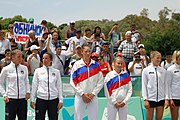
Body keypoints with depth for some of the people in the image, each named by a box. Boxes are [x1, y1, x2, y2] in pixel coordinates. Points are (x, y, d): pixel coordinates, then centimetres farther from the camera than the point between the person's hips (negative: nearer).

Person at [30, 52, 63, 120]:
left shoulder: (56, 72, 6)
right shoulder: (38, 71, 5)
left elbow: (59, 86, 6)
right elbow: (34, 86, 6)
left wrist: (60, 100, 1)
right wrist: (32, 100, 4)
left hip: (53, 99, 1)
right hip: (41, 99, 0)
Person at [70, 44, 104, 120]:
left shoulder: (96, 65, 4)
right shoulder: (77, 64, 0)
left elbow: (100, 82, 4)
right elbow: (73, 81, -3)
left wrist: (93, 94, -6)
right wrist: (82, 94, -8)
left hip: (93, 96, 1)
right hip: (80, 96, -1)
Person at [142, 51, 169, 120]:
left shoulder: (163, 71, 5)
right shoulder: (146, 70, -2)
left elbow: (166, 85, 6)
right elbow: (144, 86, -3)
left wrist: (166, 99, 0)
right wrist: (145, 99, -9)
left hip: (161, 99, 3)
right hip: (150, 98, -2)